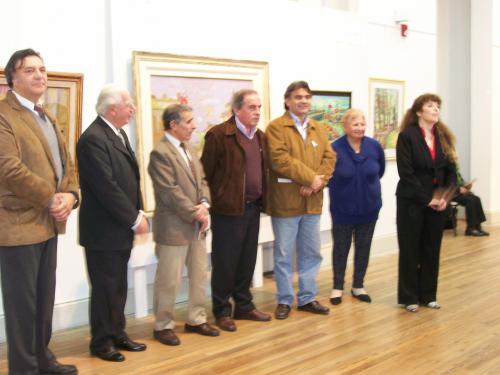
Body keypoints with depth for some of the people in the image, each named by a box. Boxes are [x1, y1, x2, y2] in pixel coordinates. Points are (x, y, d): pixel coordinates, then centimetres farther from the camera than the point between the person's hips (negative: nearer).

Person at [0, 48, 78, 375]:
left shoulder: (48, 119, 17)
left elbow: (66, 163, 15)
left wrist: (69, 196, -5)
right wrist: (51, 199, -16)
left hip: (49, 223, 9)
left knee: (44, 299, 17)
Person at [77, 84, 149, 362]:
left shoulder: (119, 134, 12)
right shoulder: (93, 138, -19)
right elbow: (107, 186, -23)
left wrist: (138, 213, 5)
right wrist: (134, 219, -18)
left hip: (121, 228, 9)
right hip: (103, 231, -9)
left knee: (118, 287, 16)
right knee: (105, 289, 3)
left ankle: (117, 335, 28)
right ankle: (101, 342, 17)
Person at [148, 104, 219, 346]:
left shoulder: (189, 150, 14)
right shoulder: (160, 153, -14)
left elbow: (201, 180, 13)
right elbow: (170, 192, -19)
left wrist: (204, 205, -5)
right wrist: (195, 213, -15)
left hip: (196, 226, 8)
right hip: (173, 226, -8)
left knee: (200, 276, 14)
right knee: (169, 281, 2)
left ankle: (196, 320, 27)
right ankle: (163, 326, 16)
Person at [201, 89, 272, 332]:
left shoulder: (260, 136, 11)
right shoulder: (219, 134, -11)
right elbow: (206, 172, -10)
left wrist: (262, 200, 10)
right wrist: (212, 202, -8)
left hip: (253, 208, 7)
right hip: (228, 209, -7)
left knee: (247, 261, 15)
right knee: (224, 263, 3)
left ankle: (244, 306, 28)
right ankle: (222, 311, 15)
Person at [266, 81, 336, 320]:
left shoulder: (319, 129, 13)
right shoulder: (276, 127, -7)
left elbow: (329, 158, 5)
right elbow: (279, 159, -18)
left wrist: (318, 181, -14)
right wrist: (310, 177, -17)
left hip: (312, 201, 6)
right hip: (285, 201, -6)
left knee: (311, 253, 13)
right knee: (283, 254, 4)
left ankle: (307, 298, 25)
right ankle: (284, 300, 16)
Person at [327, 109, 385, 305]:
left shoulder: (374, 146, -8)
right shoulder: (335, 148, -19)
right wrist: (340, 188, 1)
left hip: (369, 207, 3)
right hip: (343, 209, -3)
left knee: (363, 248, 12)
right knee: (341, 248, 8)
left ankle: (358, 286, 26)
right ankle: (337, 287, 21)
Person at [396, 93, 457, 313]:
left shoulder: (444, 137, 8)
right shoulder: (407, 136, -8)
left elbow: (451, 171, 7)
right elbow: (406, 174, -14)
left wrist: (444, 197, -8)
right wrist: (427, 199, -15)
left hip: (437, 202, 5)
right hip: (411, 202, -5)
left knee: (432, 249, 10)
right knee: (410, 250, 3)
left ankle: (428, 295, 21)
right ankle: (409, 297, 13)